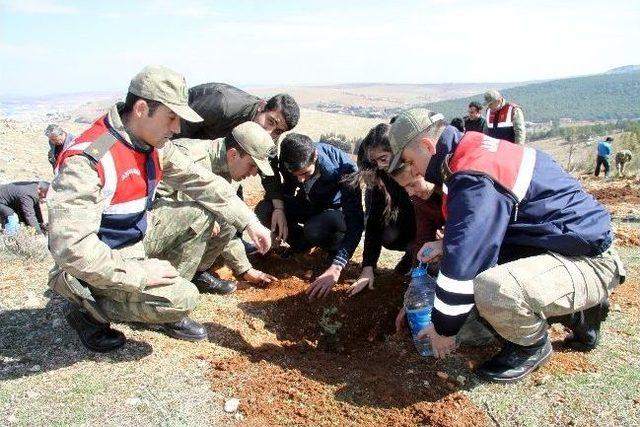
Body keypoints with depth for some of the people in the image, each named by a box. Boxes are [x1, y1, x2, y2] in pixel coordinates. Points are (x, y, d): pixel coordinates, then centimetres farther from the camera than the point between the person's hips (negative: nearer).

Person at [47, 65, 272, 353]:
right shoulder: (88, 160, -30)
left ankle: (163, 306, 7)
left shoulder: (155, 144, -4)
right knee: (182, 298, -21)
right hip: (99, 262, -8)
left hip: (136, 238, 8)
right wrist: (138, 273, -29)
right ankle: (87, 309, 2)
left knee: (200, 215, 0)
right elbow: (69, 245, -34)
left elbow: (202, 182, 2)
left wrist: (249, 222, -4)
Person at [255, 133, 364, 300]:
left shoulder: (344, 168, -34)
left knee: (314, 229, -39)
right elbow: (287, 192, 2)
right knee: (264, 210, -22)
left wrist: (335, 269, -44)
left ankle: (335, 248, -3)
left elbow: (355, 222, -36)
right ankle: (302, 243, 4)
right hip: (309, 205, 5)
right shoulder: (291, 161, -20)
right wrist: (278, 208, -23)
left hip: (337, 211, -4)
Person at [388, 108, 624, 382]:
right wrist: (446, 245, 5)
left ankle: (533, 345, 0)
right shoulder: (474, 152, 6)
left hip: (589, 261, -10)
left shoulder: (476, 179, -26)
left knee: (492, 289, -36)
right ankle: (577, 315, 19)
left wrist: (444, 328, -12)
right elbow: (479, 225, 21)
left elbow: (463, 265, -26)